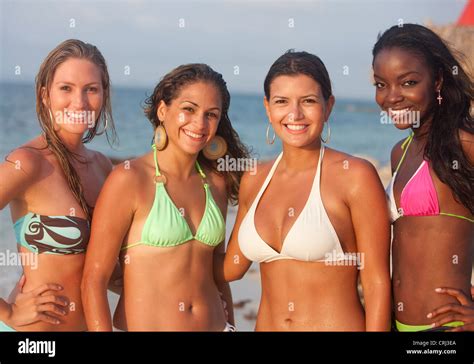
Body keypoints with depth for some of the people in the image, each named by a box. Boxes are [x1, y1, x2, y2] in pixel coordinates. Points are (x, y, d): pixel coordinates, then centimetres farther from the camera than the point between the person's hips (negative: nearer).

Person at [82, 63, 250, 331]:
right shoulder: (129, 180, -12)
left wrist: (231, 324, 9)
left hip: (213, 324, 4)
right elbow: (94, 281, -13)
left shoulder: (216, 183, 3)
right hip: (143, 324, -4)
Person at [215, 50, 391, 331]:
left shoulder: (356, 176, -12)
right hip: (266, 323, 5)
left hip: (336, 323, -4)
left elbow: (377, 284, -11)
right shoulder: (253, 181, 2)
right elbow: (230, 267, 12)